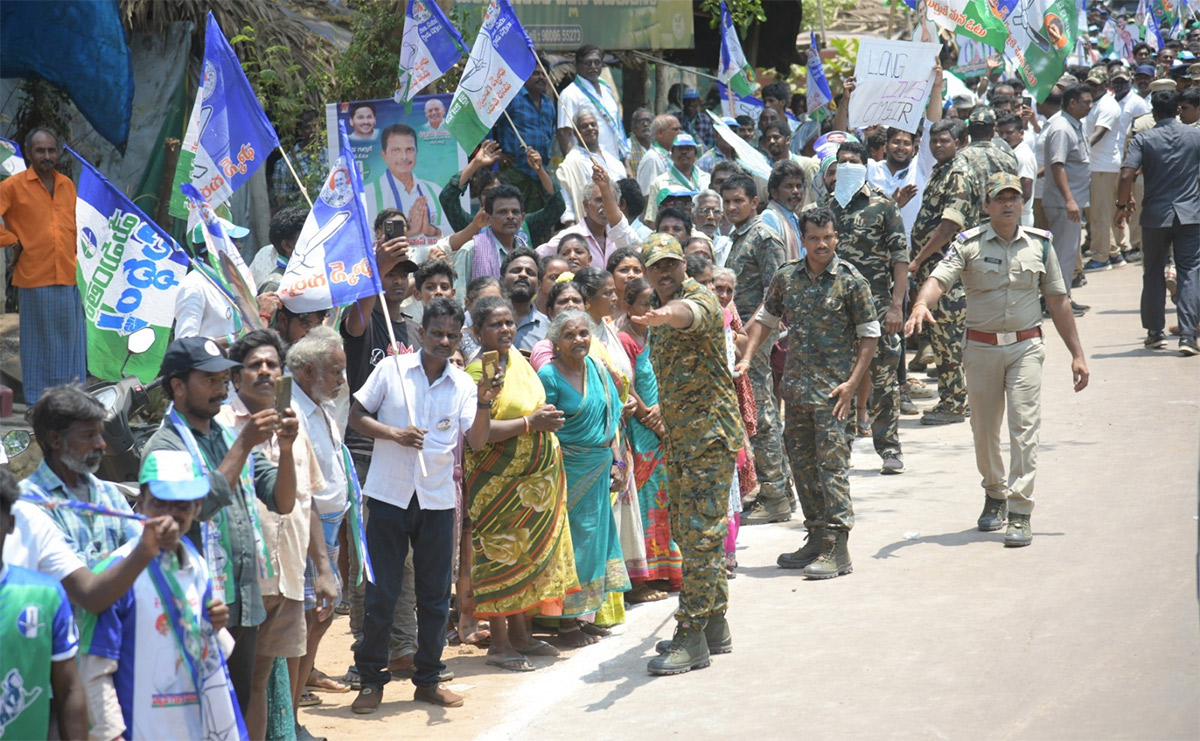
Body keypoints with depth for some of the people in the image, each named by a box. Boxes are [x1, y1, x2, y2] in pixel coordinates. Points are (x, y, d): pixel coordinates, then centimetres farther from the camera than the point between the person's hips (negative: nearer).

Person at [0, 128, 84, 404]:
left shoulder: (67, 185, 13)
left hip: (68, 277, 4)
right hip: (34, 277, -4)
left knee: (70, 339, 7)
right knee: (39, 340, 2)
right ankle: (38, 401, 9)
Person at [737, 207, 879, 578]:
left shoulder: (851, 280, -4)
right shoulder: (787, 278, 9)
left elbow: (869, 335, -3)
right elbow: (764, 318, 21)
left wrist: (852, 382, -11)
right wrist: (747, 358, 7)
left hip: (834, 390, -6)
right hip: (796, 387, 6)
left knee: (832, 463, -9)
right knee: (802, 463, 10)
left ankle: (837, 550, -8)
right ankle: (817, 540, 20)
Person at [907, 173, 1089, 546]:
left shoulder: (1039, 244, 5)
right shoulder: (969, 244, -1)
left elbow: (1058, 301, 10)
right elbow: (939, 278, -15)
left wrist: (1077, 354, 9)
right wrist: (921, 304, -38)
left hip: (1025, 346, 0)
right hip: (981, 348, 0)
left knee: (1024, 426, -9)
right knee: (984, 428, 10)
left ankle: (1020, 514, -8)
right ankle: (995, 494, 35)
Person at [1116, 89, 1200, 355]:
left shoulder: (1143, 140, -5)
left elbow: (1127, 175, -16)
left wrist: (1122, 204, -1)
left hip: (1156, 214, 0)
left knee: (1153, 273, 14)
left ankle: (1155, 332, 20)